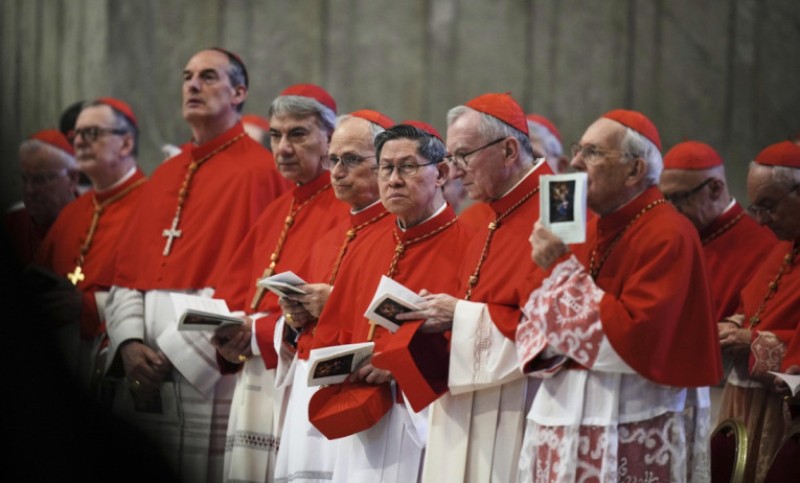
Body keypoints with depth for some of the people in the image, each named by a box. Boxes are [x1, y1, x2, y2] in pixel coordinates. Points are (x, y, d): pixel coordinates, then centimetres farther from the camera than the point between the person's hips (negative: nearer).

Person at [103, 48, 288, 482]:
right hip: (141, 378, 7)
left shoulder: (257, 171, -4)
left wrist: (174, 353, -13)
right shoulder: (164, 176, 19)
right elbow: (126, 275, 15)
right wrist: (129, 344, -3)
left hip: (208, 373, -7)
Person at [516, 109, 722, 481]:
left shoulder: (668, 236, -11)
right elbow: (531, 324, 12)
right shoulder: (586, 232, 12)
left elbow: (633, 337, -21)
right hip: (564, 418, 7)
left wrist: (563, 269, -15)